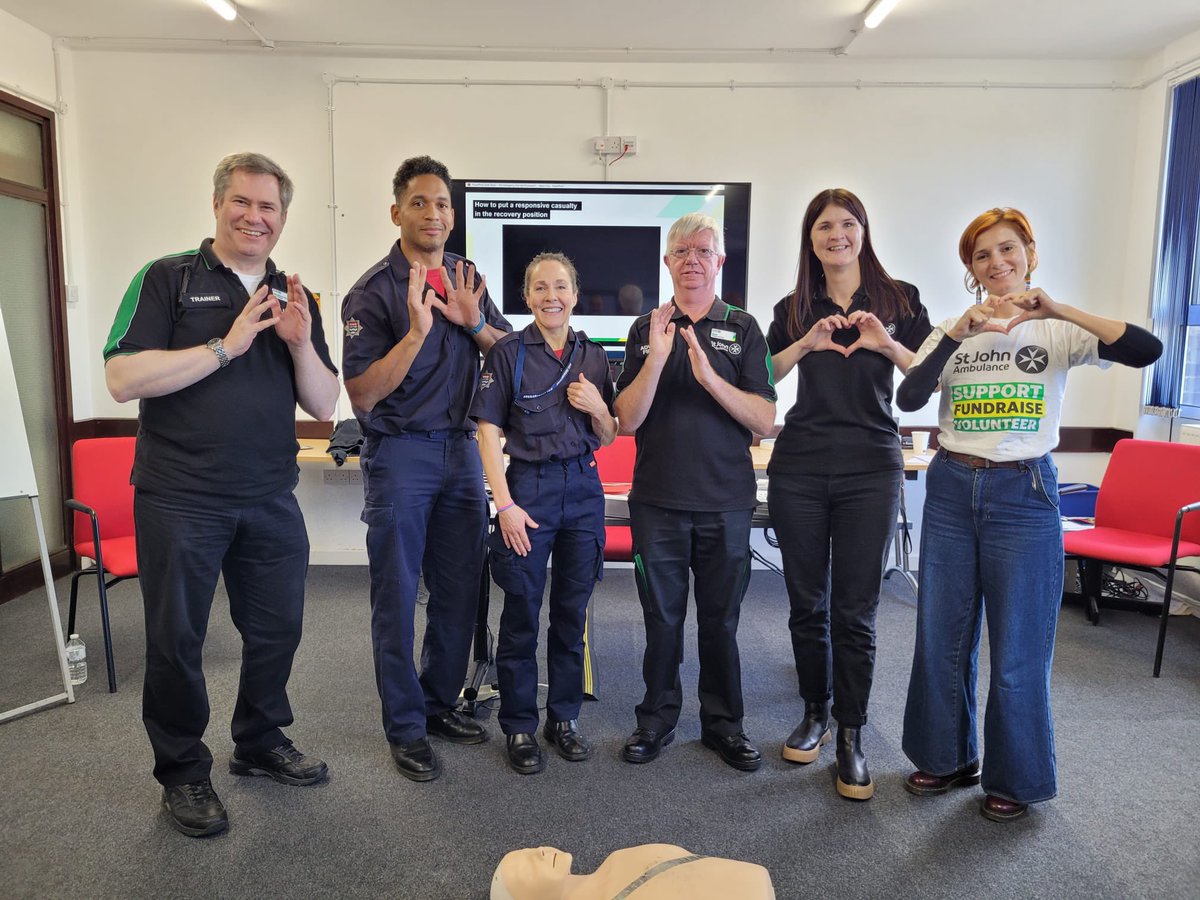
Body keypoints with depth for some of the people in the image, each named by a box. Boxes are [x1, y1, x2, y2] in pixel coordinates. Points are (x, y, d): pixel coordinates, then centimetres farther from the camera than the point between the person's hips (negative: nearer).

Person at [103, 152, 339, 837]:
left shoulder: (296, 299, 10)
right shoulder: (167, 280, -2)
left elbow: (324, 404, 5)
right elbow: (123, 378, -13)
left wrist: (300, 343, -12)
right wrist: (225, 346, -18)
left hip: (271, 499, 4)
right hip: (179, 499, -4)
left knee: (277, 629, 13)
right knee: (176, 640, 9)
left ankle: (263, 743, 36)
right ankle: (183, 772, 28)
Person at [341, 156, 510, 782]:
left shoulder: (466, 279, 9)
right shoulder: (373, 291, -9)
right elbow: (362, 395, -15)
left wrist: (474, 322, -10)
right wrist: (415, 332, -26)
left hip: (461, 448, 5)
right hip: (399, 454, -5)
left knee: (459, 589, 12)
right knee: (397, 597, 4)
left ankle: (440, 703, 29)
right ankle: (405, 726, 19)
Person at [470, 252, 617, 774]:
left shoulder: (593, 356, 8)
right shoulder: (508, 353, -2)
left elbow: (608, 439, 13)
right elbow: (488, 433, -6)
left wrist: (598, 408, -8)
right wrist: (505, 504, -13)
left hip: (583, 490, 4)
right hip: (528, 486, -3)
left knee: (571, 612, 11)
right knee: (522, 614, 4)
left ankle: (564, 718, 27)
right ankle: (519, 727, 19)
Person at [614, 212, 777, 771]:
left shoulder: (743, 330, 3)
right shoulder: (646, 328, 6)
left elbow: (764, 420, -6)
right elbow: (627, 420, -2)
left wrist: (709, 375, -19)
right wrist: (656, 359, -16)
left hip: (726, 500, 0)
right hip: (657, 500, 1)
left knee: (720, 619, 11)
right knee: (661, 616, 10)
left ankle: (723, 723, 28)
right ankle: (657, 718, 28)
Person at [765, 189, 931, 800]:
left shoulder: (898, 300, 6)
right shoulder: (794, 309, 10)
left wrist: (889, 345, -17)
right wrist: (806, 343, -17)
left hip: (871, 471, -2)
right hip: (799, 468, 2)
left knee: (855, 611, 1)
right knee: (807, 604, 9)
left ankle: (850, 737, 13)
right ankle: (815, 713, 27)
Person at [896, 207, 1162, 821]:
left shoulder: (1058, 331, 0)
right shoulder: (952, 332, 7)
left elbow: (1146, 351, -16)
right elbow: (908, 397, -9)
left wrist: (1056, 309, -23)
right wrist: (962, 330, -17)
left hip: (1024, 495, -3)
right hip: (951, 491, 3)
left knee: (1018, 645, 4)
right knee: (941, 636, 10)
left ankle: (1015, 778, 25)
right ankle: (949, 757, 30)